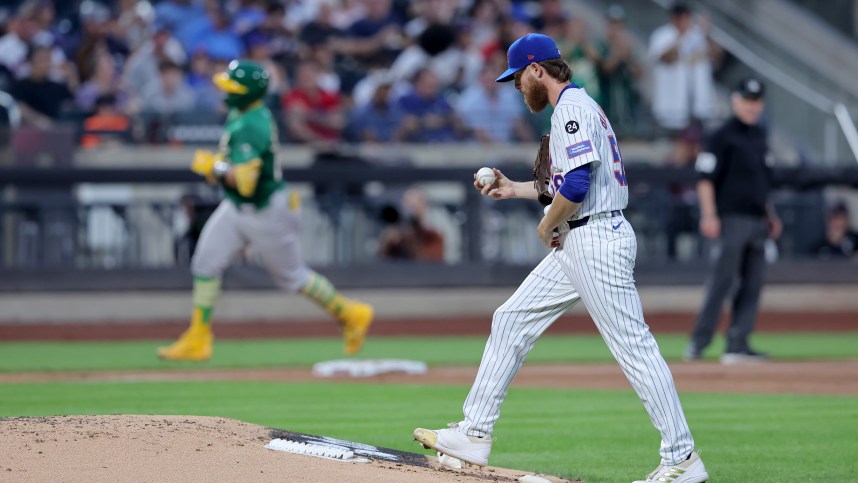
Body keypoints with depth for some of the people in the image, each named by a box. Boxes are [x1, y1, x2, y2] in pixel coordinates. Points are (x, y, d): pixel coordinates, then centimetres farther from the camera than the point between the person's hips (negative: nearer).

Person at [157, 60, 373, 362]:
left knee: (291, 276, 7)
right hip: (236, 208, 9)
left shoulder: (251, 127, -29)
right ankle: (197, 341, 5)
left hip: (265, 212, -9)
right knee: (205, 265, 1)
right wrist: (221, 169, 4)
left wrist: (215, 167, -19)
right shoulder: (241, 114, 1)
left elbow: (244, 181, -35)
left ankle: (350, 313, 26)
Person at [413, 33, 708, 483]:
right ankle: (475, 435, 14)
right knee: (511, 319, 11)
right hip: (576, 243, 11)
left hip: (597, 240, -11)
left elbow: (577, 184, -24)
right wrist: (513, 189, 26)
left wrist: (547, 225, -9)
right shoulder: (577, 106, 19)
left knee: (634, 346, -10)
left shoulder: (573, 107, -13)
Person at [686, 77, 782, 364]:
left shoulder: (759, 136, 18)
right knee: (723, 279, -11)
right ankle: (699, 341, -8)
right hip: (732, 218, -8)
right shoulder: (724, 136, -7)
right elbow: (705, 177, -12)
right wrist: (709, 215, -20)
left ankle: (738, 345, 5)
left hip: (756, 219, 8)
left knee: (753, 284, 4)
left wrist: (770, 214, 21)